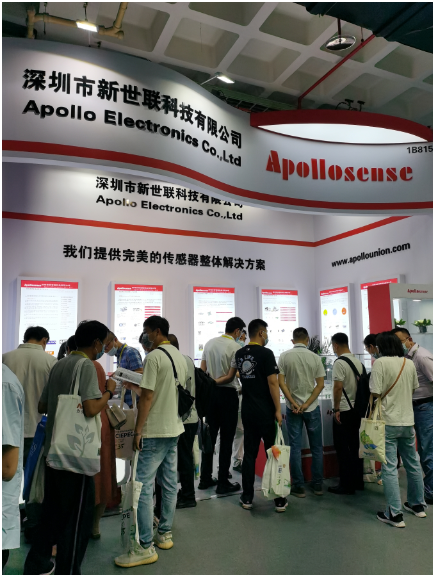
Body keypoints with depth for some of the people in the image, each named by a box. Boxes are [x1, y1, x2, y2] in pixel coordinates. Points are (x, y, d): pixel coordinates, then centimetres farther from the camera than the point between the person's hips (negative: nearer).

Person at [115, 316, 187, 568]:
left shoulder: (154, 356, -16)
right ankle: (165, 534, 28)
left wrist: (138, 431, -12)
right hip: (175, 429, 9)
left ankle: (146, 547, 5)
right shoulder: (181, 357, 9)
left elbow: (147, 397, -18)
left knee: (144, 487, -1)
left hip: (154, 432, -9)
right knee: (170, 484, 15)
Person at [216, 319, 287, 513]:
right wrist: (278, 410, -12)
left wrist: (213, 382, 37)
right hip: (266, 412, -6)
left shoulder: (239, 354, 7)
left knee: (249, 453, 12)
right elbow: (272, 383, -16)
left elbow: (229, 377, 19)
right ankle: (279, 500, 11)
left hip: (247, 412, 6)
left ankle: (247, 498, 19)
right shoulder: (266, 353, -12)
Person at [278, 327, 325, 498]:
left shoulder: (284, 357, -5)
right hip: (312, 407, 1)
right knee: (316, 447, 13)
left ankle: (298, 487, 12)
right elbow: (320, 384, -7)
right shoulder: (315, 357, -4)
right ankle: (317, 485, 21)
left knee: (295, 447, 6)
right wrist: (306, 404, -9)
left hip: (292, 408, 0)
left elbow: (281, 382, -10)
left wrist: (294, 403, -10)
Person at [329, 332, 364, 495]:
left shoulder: (339, 363, -17)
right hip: (356, 408, 8)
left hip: (344, 410, -8)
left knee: (343, 448, 1)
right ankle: (358, 481, 23)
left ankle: (347, 485, 7)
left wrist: (336, 409, -15)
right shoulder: (358, 362, 7)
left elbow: (338, 387, -21)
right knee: (355, 446, 15)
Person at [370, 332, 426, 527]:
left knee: (389, 468, 0)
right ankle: (417, 504, 34)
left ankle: (395, 514, 3)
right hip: (408, 420, 6)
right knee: (413, 463, 19)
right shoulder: (409, 363, 3)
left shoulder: (381, 362, -15)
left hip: (388, 422, -6)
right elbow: (413, 389, 15)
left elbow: (376, 394, -17)